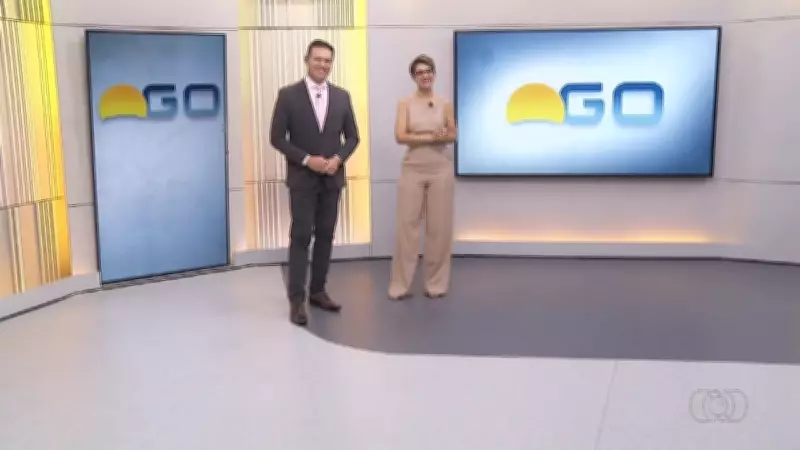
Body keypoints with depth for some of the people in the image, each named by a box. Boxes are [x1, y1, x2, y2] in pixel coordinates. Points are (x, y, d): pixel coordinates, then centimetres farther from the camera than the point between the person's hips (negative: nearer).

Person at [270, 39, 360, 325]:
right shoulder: (288, 95, -4)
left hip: (332, 178, 4)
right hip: (302, 178, -4)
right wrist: (306, 160, -16)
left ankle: (317, 292, 19)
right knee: (301, 237, -4)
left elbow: (352, 137, 8)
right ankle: (297, 300, 0)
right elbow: (277, 137, -6)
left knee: (325, 236, 8)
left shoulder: (342, 96, 6)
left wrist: (338, 159, -10)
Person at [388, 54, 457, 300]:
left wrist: (443, 136, -15)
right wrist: (430, 137, -17)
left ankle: (436, 283, 14)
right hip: (413, 170, -1)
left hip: (440, 169, 1)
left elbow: (453, 135, 7)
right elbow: (400, 136, -9)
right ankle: (400, 284, 6)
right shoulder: (405, 103, 2)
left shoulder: (444, 103, 6)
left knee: (439, 226, 4)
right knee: (407, 225, -2)